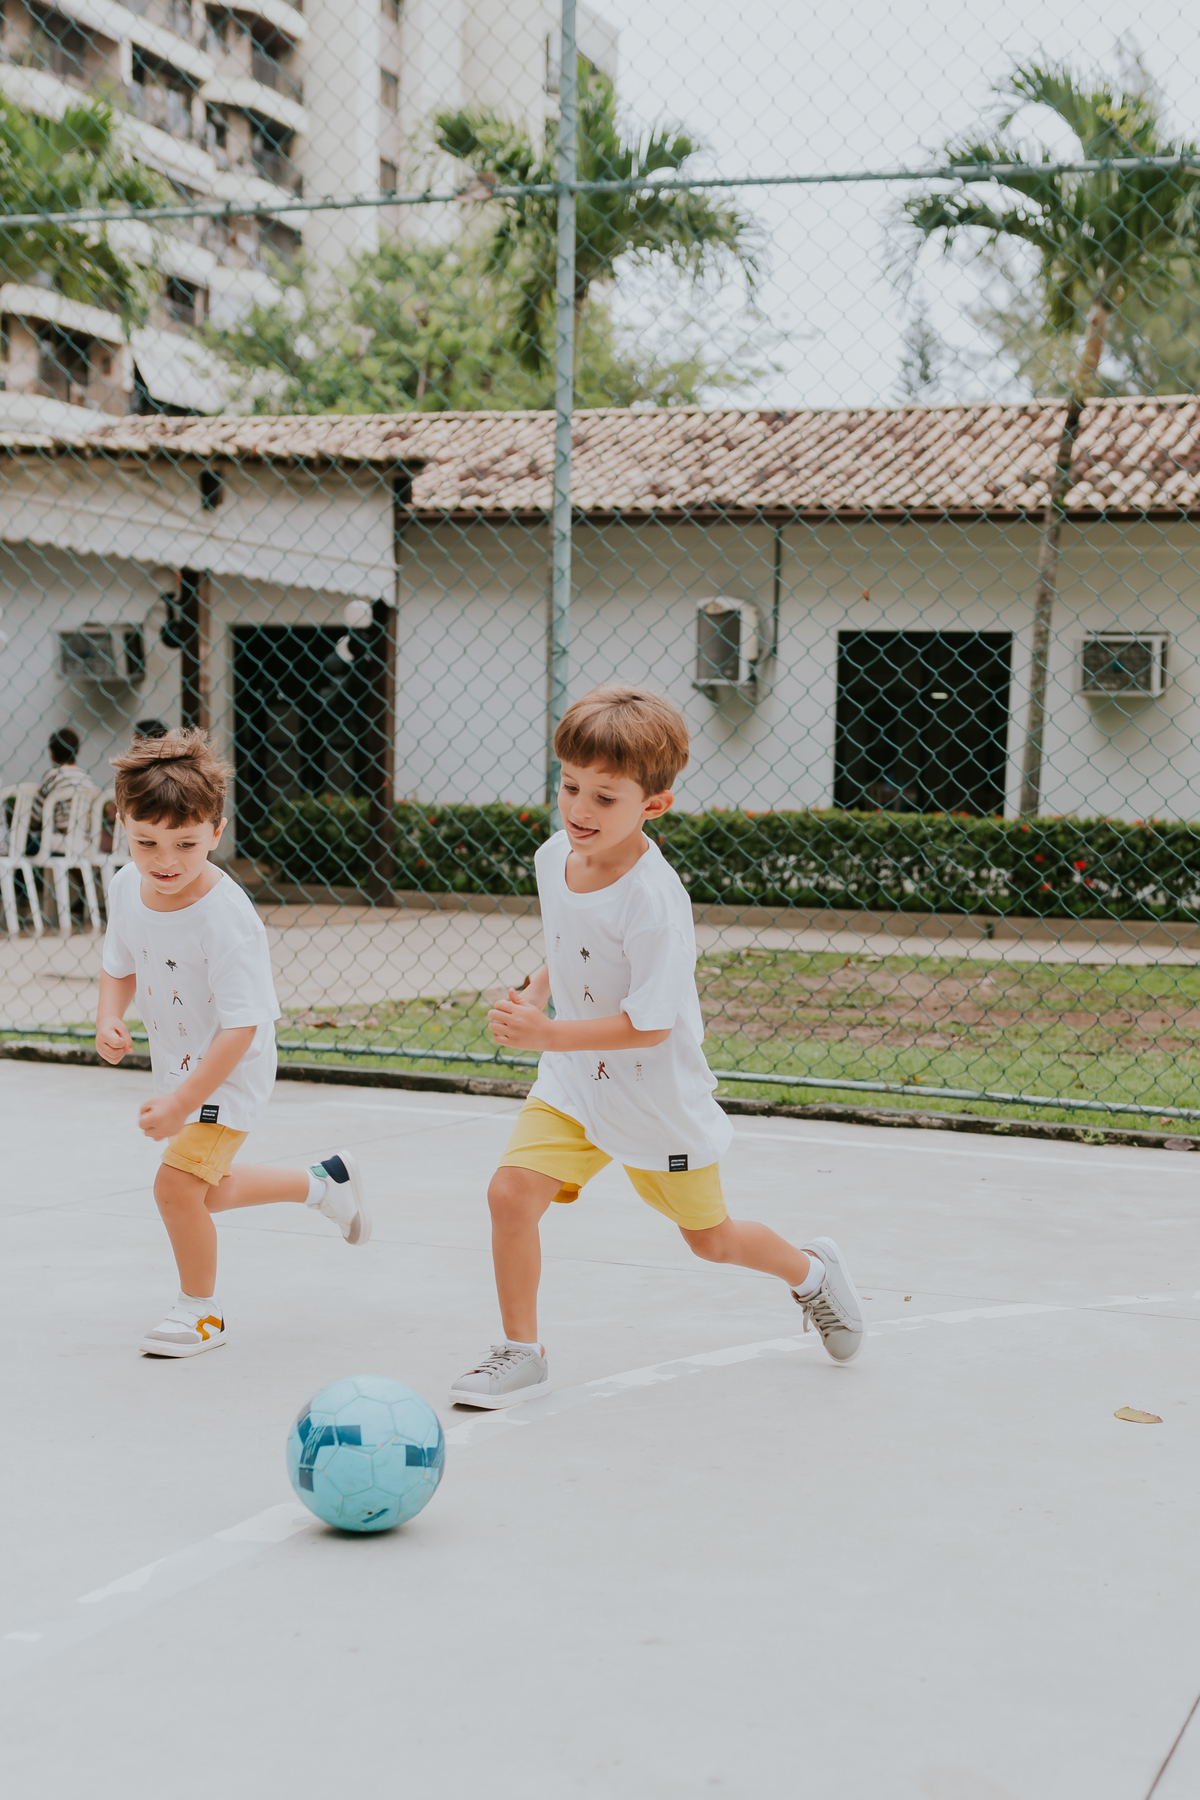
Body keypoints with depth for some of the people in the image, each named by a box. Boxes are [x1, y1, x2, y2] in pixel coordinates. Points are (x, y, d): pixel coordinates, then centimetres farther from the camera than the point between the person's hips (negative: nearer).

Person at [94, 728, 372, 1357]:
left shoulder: (226, 919, -32)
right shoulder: (126, 886, -10)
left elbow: (240, 1027, -31)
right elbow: (120, 965, 8)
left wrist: (183, 1103, -34)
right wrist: (109, 1019, -12)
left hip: (231, 1071, -8)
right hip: (178, 1062, 8)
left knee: (177, 1183, -15)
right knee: (209, 1191, 21)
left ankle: (201, 1310, 10)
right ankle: (324, 1182, 46)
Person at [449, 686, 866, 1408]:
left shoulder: (654, 900, -30)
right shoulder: (554, 856, -7)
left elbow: (650, 1025, -29)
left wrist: (548, 1035, -34)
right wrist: (538, 990, 4)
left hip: (657, 1095, -5)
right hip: (571, 1083, 5)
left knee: (711, 1238, 15)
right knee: (511, 1192, -15)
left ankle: (812, 1270, 46)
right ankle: (522, 1352, 4)